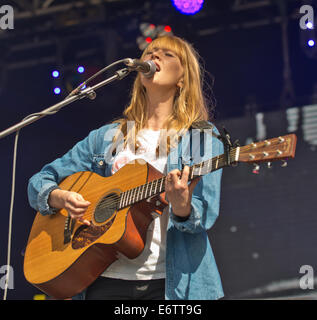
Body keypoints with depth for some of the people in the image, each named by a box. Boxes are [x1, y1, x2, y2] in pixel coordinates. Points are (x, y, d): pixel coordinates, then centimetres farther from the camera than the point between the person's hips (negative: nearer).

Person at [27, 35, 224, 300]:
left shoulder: (203, 138, 7)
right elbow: (40, 181, 18)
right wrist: (60, 198, -4)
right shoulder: (106, 138, 16)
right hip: (109, 279, 2)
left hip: (171, 280, -2)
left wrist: (182, 208, -25)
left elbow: (205, 215, -3)